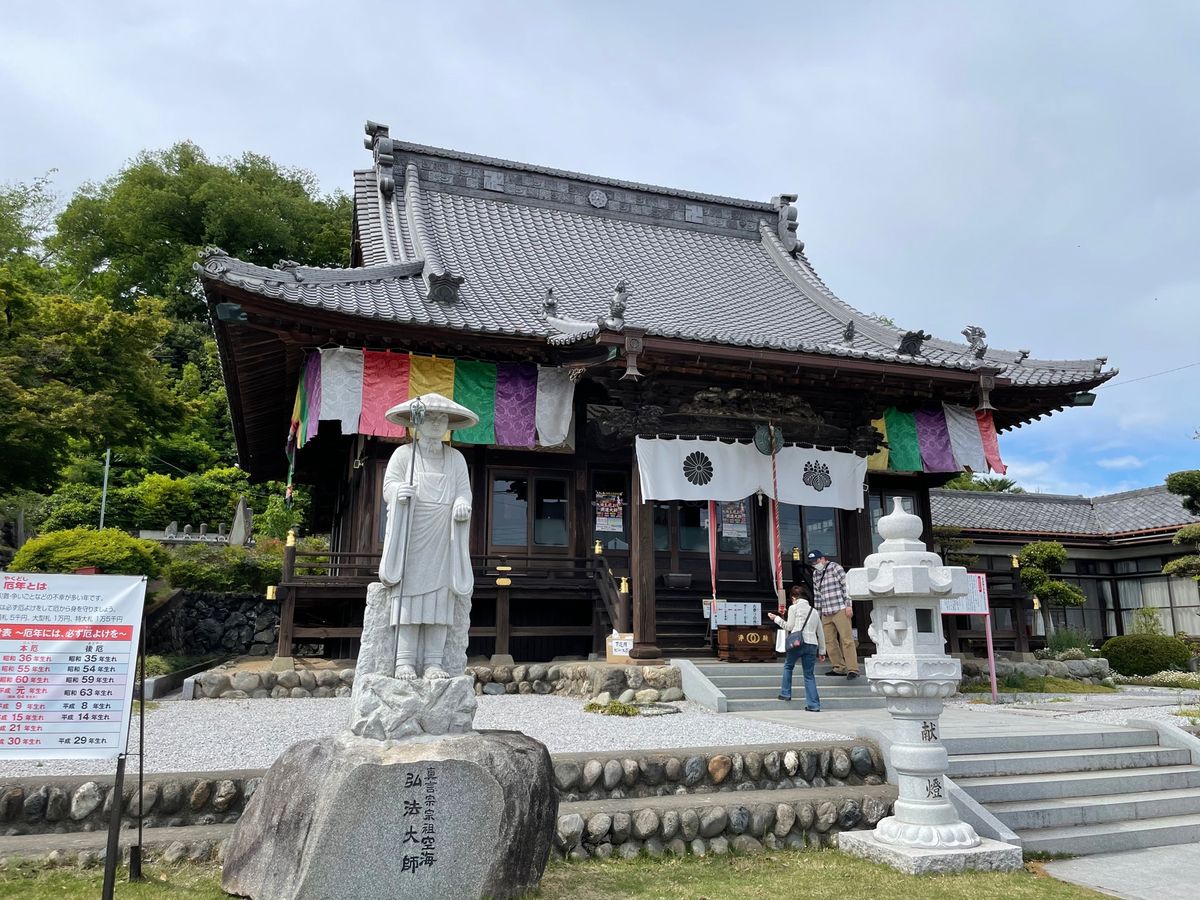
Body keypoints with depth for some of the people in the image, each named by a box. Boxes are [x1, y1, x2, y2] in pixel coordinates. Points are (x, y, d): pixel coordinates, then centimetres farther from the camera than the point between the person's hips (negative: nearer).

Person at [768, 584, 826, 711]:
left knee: (788, 666, 21)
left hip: (797, 642, -4)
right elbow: (820, 633, 19)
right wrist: (822, 651, 23)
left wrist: (777, 619, 16)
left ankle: (786, 693, 20)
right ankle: (814, 705, 0)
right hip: (812, 644, 4)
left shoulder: (793, 608, 5)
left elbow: (789, 627, 3)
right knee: (809, 675, 6)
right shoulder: (813, 611, 20)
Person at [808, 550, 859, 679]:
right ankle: (839, 668, 10)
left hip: (840, 610, -7)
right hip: (826, 613, 7)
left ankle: (853, 669, -9)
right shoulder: (815, 574, 17)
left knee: (847, 639, -8)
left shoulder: (836, 568, -2)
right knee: (829, 641, 3)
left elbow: (846, 586, -6)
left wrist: (848, 605, -12)